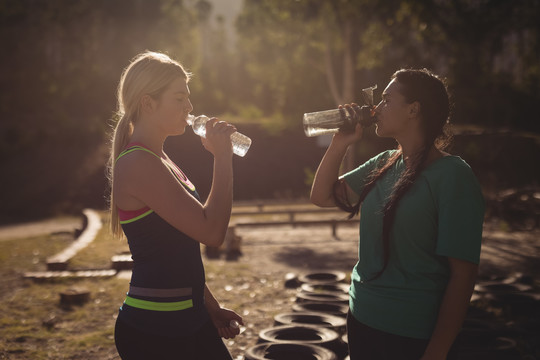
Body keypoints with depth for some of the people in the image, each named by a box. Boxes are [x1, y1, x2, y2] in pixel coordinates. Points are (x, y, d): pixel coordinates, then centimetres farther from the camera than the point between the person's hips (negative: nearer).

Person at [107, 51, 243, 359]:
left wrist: (210, 305, 15)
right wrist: (223, 156, -17)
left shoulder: (158, 159, 11)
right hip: (154, 330, -9)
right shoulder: (137, 164, -19)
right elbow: (212, 231, -23)